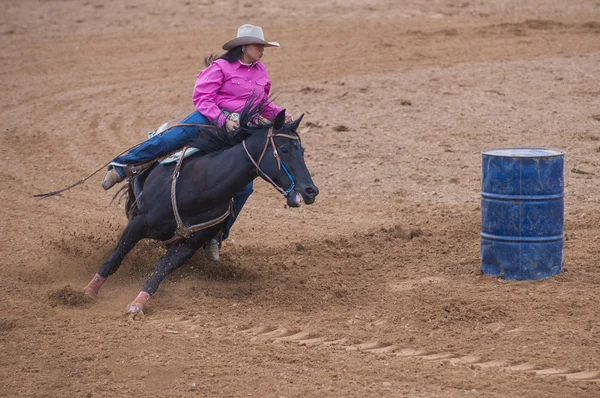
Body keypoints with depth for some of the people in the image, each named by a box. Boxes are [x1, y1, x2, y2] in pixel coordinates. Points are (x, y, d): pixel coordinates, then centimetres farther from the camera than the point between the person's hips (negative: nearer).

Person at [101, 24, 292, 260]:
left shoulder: (260, 71, 14)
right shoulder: (221, 67, -4)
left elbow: (262, 104, 26)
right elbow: (201, 98, -9)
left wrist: (279, 114, 8)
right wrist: (223, 120, -21)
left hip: (241, 131, 5)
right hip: (211, 117, -5)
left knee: (244, 186, -8)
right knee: (171, 138, -28)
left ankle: (216, 236, 4)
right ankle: (122, 167, -16)